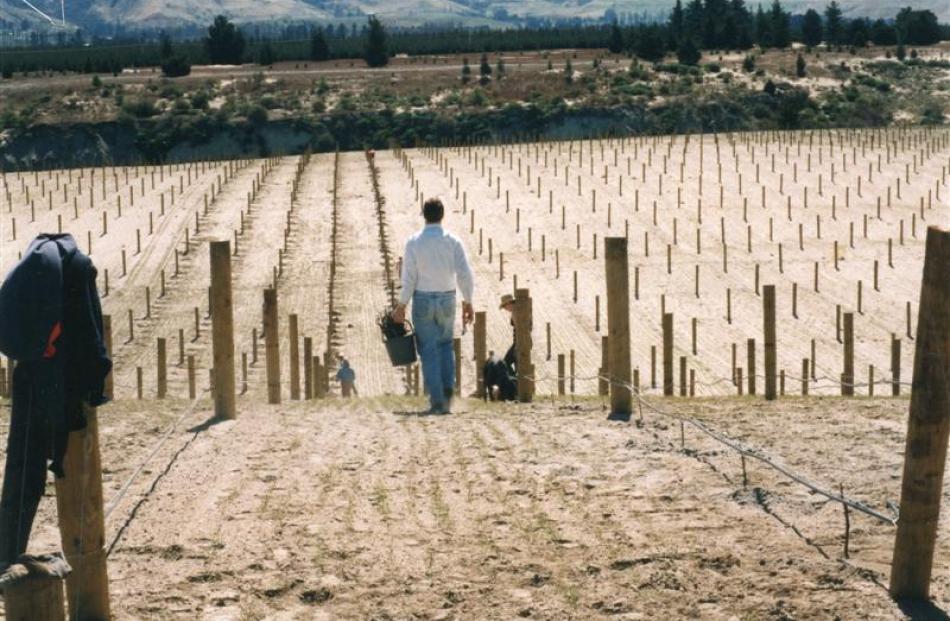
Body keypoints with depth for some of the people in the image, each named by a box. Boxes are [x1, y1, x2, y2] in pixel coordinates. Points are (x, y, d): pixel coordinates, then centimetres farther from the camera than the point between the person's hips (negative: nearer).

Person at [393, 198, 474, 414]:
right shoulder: (453, 241, -3)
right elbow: (465, 275, -5)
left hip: (422, 300, -2)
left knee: (429, 350, 3)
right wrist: (467, 303, 5)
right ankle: (448, 390, 4)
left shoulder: (414, 242, -6)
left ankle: (437, 402, -2)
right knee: (445, 345, 20)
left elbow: (409, 277, -8)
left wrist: (401, 306, -1)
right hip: (447, 299, 2)